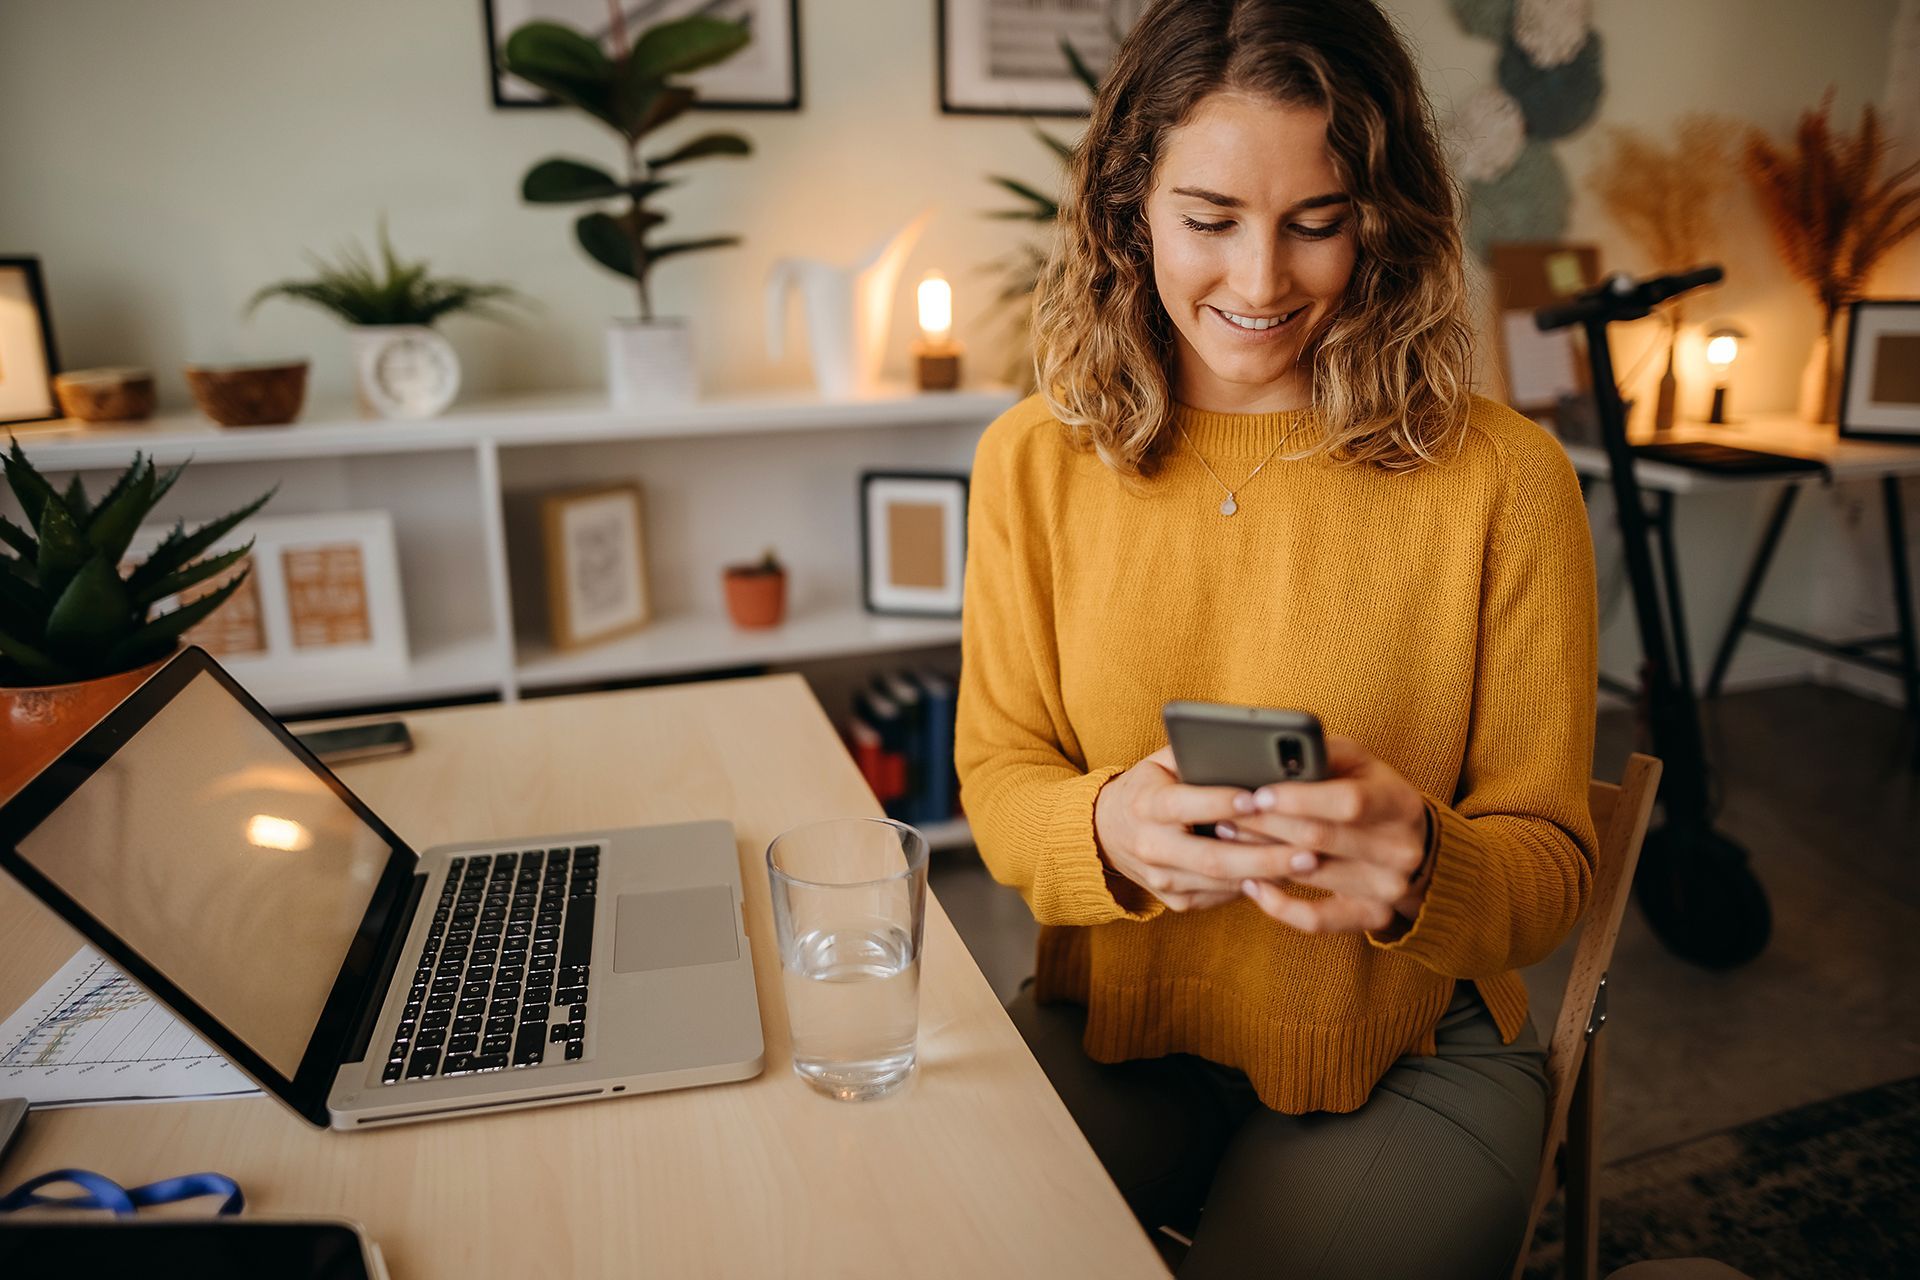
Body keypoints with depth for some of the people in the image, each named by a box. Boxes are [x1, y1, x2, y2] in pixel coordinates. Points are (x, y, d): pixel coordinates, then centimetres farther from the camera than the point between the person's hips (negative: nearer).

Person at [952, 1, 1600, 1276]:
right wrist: (1112, 828, -25)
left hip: (1408, 1057, 0)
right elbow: (998, 777, -3)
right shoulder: (1035, 461, -4)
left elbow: (1551, 861, -6)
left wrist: (1424, 866, -29)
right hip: (1109, 1024, 2)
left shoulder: (1501, 478, -10)